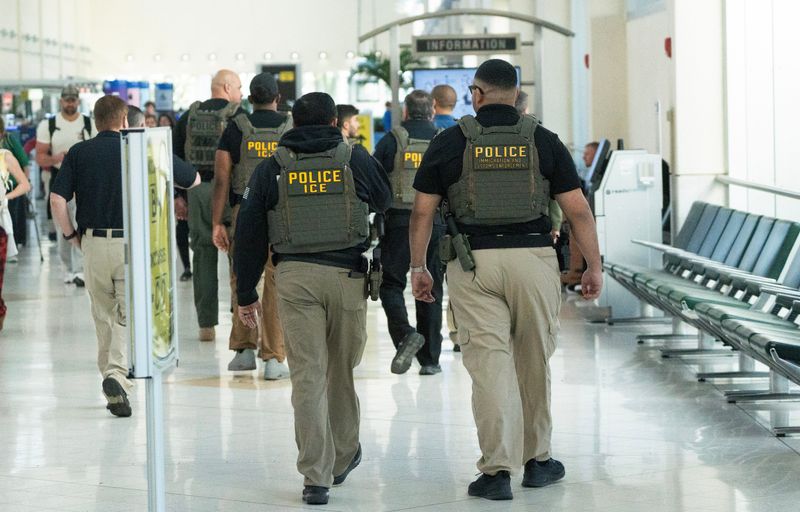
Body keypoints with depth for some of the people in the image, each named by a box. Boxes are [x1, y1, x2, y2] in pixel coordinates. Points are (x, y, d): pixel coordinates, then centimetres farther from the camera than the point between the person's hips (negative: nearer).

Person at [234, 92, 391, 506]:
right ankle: (344, 456, 31)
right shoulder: (356, 159, 5)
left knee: (308, 376, -1)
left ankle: (315, 478, -5)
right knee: (342, 370, 16)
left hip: (294, 276, 0)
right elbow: (384, 203, 21)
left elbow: (249, 233, 7)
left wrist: (246, 293, 13)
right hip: (347, 276, 0)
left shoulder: (272, 167, 6)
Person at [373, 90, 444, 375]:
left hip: (398, 221, -3)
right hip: (436, 222, 3)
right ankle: (430, 359, 9)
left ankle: (405, 333, -19)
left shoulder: (393, 140, -1)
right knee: (430, 289, 8)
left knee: (391, 282, 7)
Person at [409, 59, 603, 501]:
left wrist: (418, 268, 14)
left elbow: (422, 211, 5)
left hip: (473, 263, -1)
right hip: (533, 259, 1)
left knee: (488, 364, -1)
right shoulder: (543, 141, 4)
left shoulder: (450, 143, 3)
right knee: (534, 361, 14)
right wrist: (594, 266, 10)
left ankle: (496, 469, -7)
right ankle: (537, 460, 25)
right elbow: (578, 210, 3)